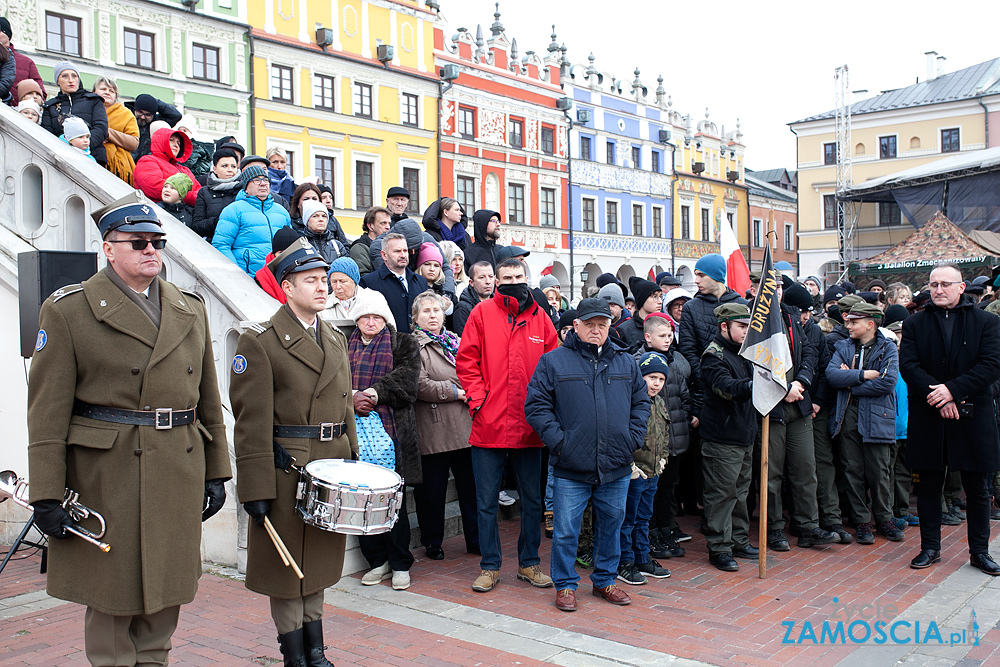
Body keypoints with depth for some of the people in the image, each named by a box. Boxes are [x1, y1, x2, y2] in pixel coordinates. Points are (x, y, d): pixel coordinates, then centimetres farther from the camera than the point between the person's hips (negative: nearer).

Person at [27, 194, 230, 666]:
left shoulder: (191, 310, 10)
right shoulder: (68, 310, -4)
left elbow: (209, 400, 13)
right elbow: (48, 410, -7)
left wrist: (216, 472, 10)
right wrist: (47, 494, -10)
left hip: (180, 474, 4)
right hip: (108, 478, -4)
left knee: (166, 590, 13)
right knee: (114, 592, 7)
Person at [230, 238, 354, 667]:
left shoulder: (336, 340, 11)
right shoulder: (260, 341, -10)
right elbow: (251, 422, -13)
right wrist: (256, 489, -16)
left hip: (332, 467, 6)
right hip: (286, 468, -6)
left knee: (319, 562, 16)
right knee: (287, 565, 6)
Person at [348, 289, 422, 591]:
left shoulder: (403, 344, 9)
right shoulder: (345, 346, 16)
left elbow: (407, 377, -5)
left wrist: (378, 391, -19)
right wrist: (352, 398, -12)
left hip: (392, 430, -2)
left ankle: (400, 564, 12)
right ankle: (377, 561, 18)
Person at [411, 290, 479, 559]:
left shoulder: (455, 340, 18)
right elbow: (421, 386, -13)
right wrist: (457, 392, -12)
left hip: (465, 427, 5)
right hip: (434, 431, -5)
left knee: (471, 486, 9)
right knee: (432, 490, 4)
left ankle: (476, 540, 22)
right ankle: (432, 543, 19)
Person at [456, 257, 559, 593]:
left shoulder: (539, 317, 6)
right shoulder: (482, 313, 0)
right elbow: (466, 361, -2)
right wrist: (478, 399, -10)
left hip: (529, 425, 2)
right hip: (489, 424, -2)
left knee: (532, 500, 12)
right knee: (486, 501, 6)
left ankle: (529, 563, 26)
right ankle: (490, 566, 20)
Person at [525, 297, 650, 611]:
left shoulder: (626, 362, 10)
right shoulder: (553, 362, -1)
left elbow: (641, 402, 15)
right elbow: (536, 405, -3)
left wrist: (632, 438, 3)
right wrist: (557, 441, -11)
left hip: (616, 467, 3)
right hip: (571, 470, -3)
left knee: (611, 525, 15)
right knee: (566, 530, 2)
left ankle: (605, 580, 32)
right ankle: (565, 585, 19)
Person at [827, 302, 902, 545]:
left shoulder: (887, 348, 2)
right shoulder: (843, 347, 12)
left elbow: (888, 382, -12)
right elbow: (831, 375, -4)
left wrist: (850, 384, -7)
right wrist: (863, 374, -12)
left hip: (876, 417, -3)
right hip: (848, 416, 3)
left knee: (879, 472, 4)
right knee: (852, 471, 5)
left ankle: (884, 519, 20)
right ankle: (861, 522, 14)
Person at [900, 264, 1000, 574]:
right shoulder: (914, 324, 6)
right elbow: (908, 366, -4)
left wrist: (953, 389, -19)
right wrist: (938, 396, -16)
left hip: (973, 416, -1)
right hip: (927, 418, 1)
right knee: (929, 485, 8)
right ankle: (930, 547, 20)